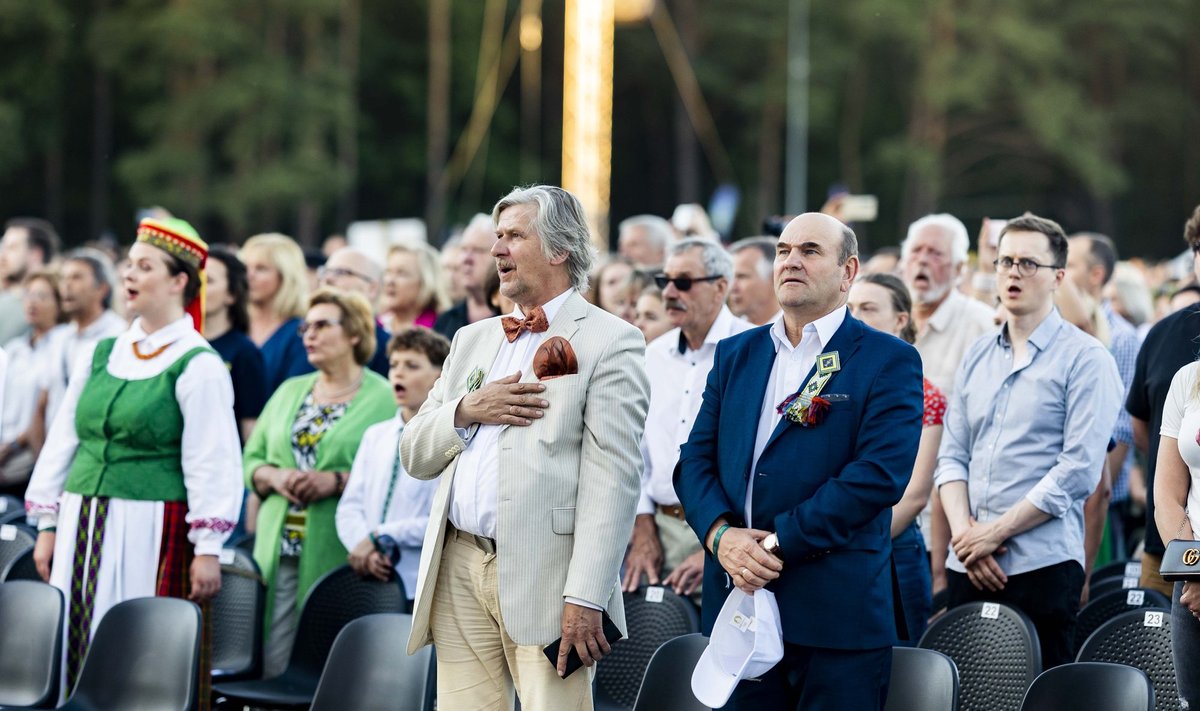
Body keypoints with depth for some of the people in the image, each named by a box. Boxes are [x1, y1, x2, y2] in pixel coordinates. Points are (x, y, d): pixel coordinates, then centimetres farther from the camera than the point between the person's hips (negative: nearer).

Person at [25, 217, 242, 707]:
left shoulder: (198, 366, -5)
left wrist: (206, 549, -14)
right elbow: (63, 441, 17)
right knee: (76, 649, 5)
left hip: (153, 530, -6)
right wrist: (47, 525, 14)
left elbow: (212, 462, -9)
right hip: (83, 527, 6)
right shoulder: (100, 355, 13)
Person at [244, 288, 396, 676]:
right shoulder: (289, 392, 18)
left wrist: (337, 481, -19)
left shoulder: (384, 400, -1)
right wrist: (274, 477, -4)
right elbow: (252, 460, 17)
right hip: (279, 552, 5)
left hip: (337, 555, -5)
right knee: (272, 669, 1)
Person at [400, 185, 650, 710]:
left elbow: (613, 476, -11)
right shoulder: (473, 339, 21)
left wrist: (586, 598, -19)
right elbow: (414, 455, 19)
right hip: (458, 569, 6)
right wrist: (466, 411, -3)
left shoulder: (609, 341, -2)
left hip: (543, 575, -6)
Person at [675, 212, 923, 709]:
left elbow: (879, 474, -13)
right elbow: (695, 460, 10)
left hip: (835, 612, -5)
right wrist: (721, 534, -11)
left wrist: (778, 544, -16)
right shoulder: (735, 354, 15)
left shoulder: (889, 361, -2)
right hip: (736, 595, 5)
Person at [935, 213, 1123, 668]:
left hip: (1041, 566, -5)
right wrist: (963, 532, -5)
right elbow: (951, 456, 13)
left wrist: (995, 532, -12)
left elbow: (1078, 471, -10)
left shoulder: (1085, 359, -2)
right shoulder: (977, 356, 16)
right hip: (968, 566, 5)